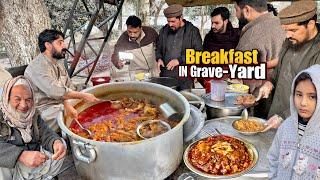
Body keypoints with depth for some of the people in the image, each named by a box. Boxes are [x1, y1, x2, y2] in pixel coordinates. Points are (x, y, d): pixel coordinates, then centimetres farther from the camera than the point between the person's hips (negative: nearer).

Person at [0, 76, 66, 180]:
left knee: (61, 143, -8)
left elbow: (45, 134, -8)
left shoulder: (33, 114, 3)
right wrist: (21, 155, -43)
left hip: (35, 163, 5)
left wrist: (56, 142, -31)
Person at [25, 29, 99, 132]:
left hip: (60, 105, 8)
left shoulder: (58, 64, 14)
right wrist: (83, 96, -24)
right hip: (45, 111, -8)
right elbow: (55, 92, -30)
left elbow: (69, 88, 6)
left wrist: (67, 104, -14)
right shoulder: (38, 66, -17)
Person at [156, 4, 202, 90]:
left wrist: (179, 60, -15)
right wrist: (159, 58, 1)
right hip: (165, 76, 4)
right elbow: (158, 48, 22)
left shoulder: (193, 31, -2)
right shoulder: (164, 30, 11)